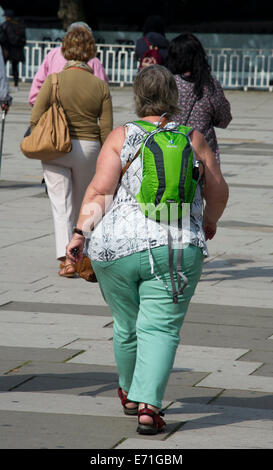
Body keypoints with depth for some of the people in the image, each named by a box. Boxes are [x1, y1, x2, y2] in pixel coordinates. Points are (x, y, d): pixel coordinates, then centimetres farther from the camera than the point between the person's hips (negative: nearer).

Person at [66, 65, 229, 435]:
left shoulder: (120, 137, 2)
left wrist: (81, 232, -8)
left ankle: (130, 393, 38)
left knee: (127, 326, 18)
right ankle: (148, 404, -20)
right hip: (177, 248, -1)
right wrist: (209, 221, 32)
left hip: (116, 250, 1)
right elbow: (218, 192, 14)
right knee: (160, 329, -4)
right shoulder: (193, 138, 6)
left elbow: (100, 191, -8)